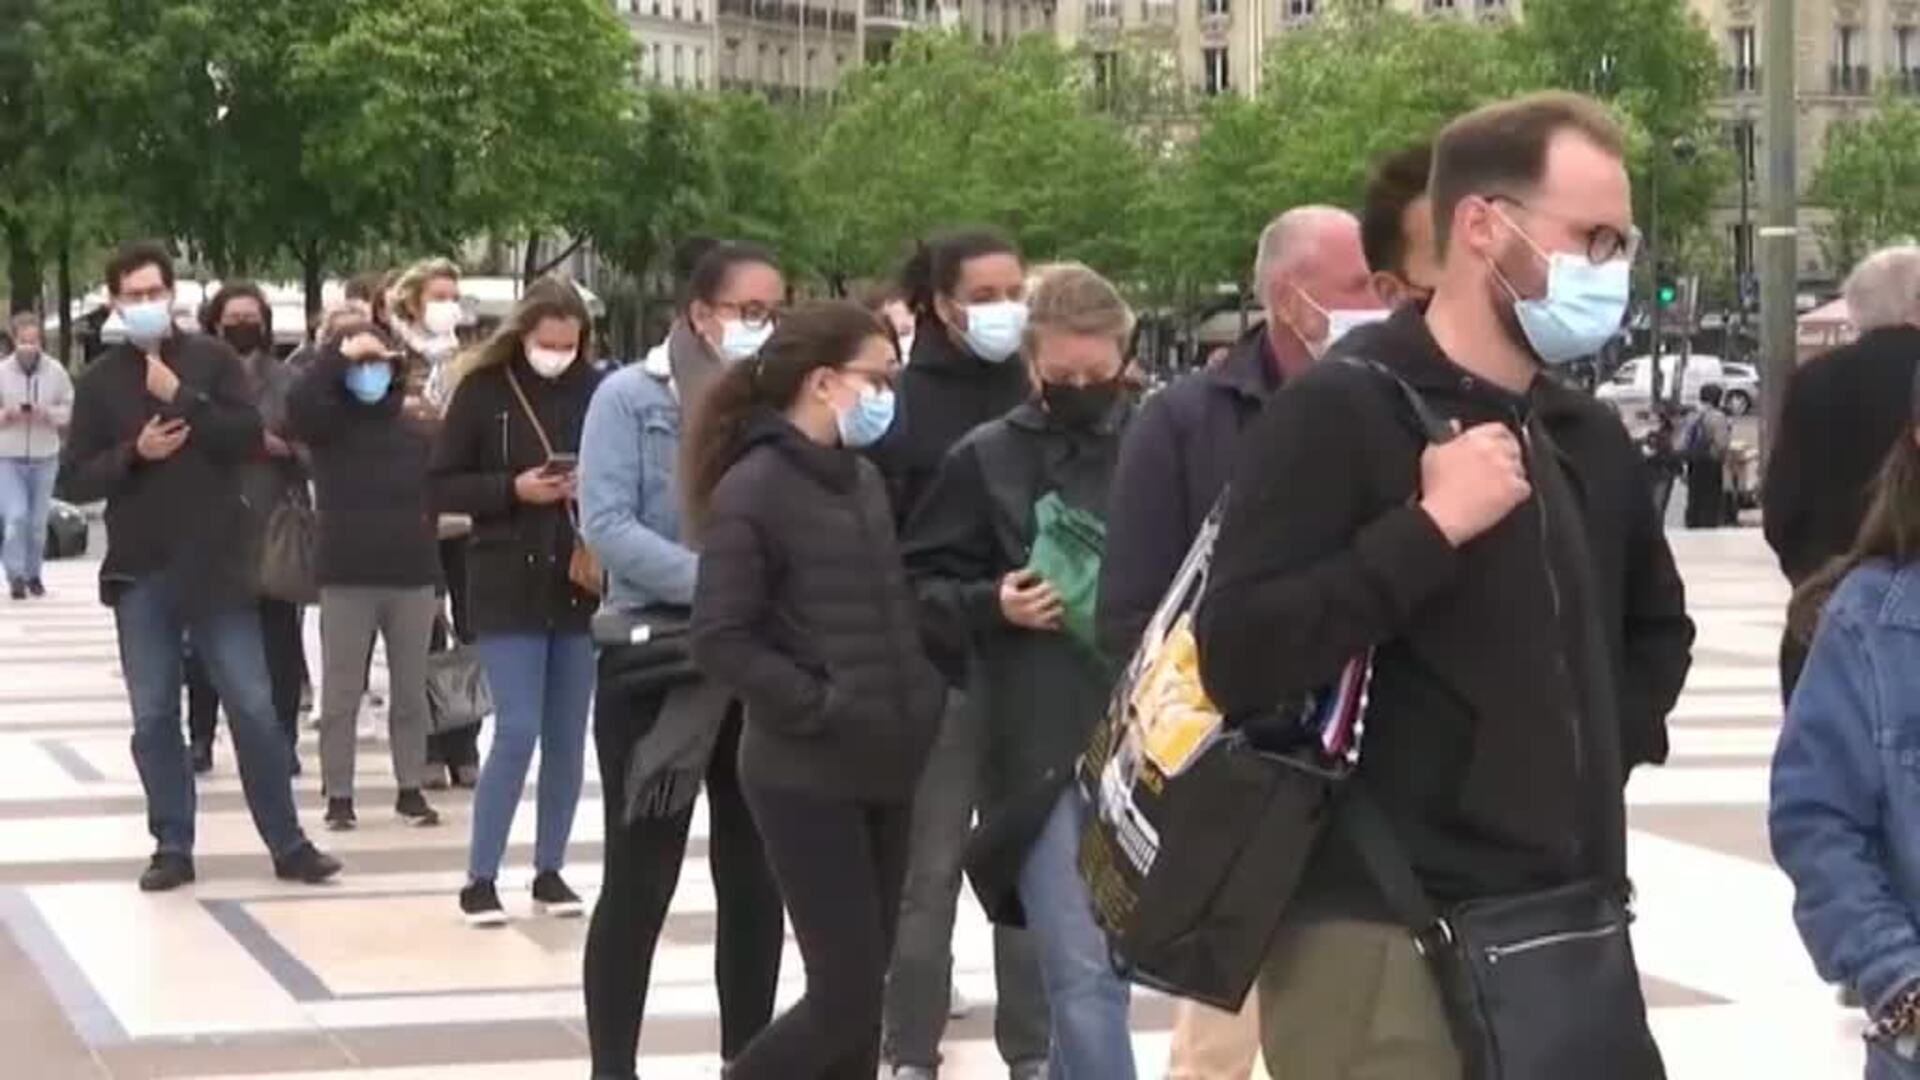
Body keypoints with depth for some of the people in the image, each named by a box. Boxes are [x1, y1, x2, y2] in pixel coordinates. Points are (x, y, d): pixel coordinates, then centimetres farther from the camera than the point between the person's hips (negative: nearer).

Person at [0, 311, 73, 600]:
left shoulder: (55, 372, -2)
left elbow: (70, 409, 3)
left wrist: (48, 413, -16)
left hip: (45, 457, 2)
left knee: (39, 521, 7)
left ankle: (33, 574, 22)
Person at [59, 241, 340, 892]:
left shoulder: (213, 360, 3)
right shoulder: (100, 380, 5)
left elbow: (249, 438, -9)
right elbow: (73, 481, 2)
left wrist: (181, 396, -14)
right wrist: (132, 453, -13)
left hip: (217, 566, -1)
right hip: (141, 572, 1)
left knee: (253, 707, 0)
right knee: (153, 716, 4)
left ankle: (287, 843, 8)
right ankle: (173, 846, 13)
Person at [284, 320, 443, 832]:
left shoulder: (417, 432, 6)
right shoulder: (328, 421, 0)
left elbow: (434, 502, 10)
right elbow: (297, 405, -24)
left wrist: (437, 580, 9)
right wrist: (340, 354, -23)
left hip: (412, 578, 2)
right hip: (347, 579, -2)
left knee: (410, 692, 10)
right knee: (341, 693, 3)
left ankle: (410, 788, 19)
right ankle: (338, 795, 9)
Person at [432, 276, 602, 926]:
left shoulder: (598, 391, -1)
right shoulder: (483, 390, -4)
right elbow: (442, 486, -3)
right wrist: (513, 490, -15)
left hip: (583, 583, 3)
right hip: (509, 586, -2)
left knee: (568, 739, 8)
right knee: (517, 733, -6)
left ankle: (550, 871, 21)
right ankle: (479, 879, 4)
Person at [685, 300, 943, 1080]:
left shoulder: (864, 478, 11)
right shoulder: (753, 488, -12)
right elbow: (720, 642, -16)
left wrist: (921, 699, 8)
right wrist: (824, 708, -18)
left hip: (885, 768, 8)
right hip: (807, 776, -8)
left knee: (863, 989, 10)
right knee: (846, 995, -8)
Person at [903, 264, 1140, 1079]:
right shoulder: (986, 459, 2)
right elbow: (916, 587, 6)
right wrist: (991, 605, -12)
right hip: (1038, 748, -2)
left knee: (1110, 961, 13)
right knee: (1083, 972, -6)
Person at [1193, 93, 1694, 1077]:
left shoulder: (1590, 439, 14)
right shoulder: (1341, 412, -9)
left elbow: (1655, 624, 32)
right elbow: (1236, 656, -20)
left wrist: (1611, 742, 14)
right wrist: (1429, 527, -22)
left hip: (1568, 932, 7)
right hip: (1382, 940, -7)